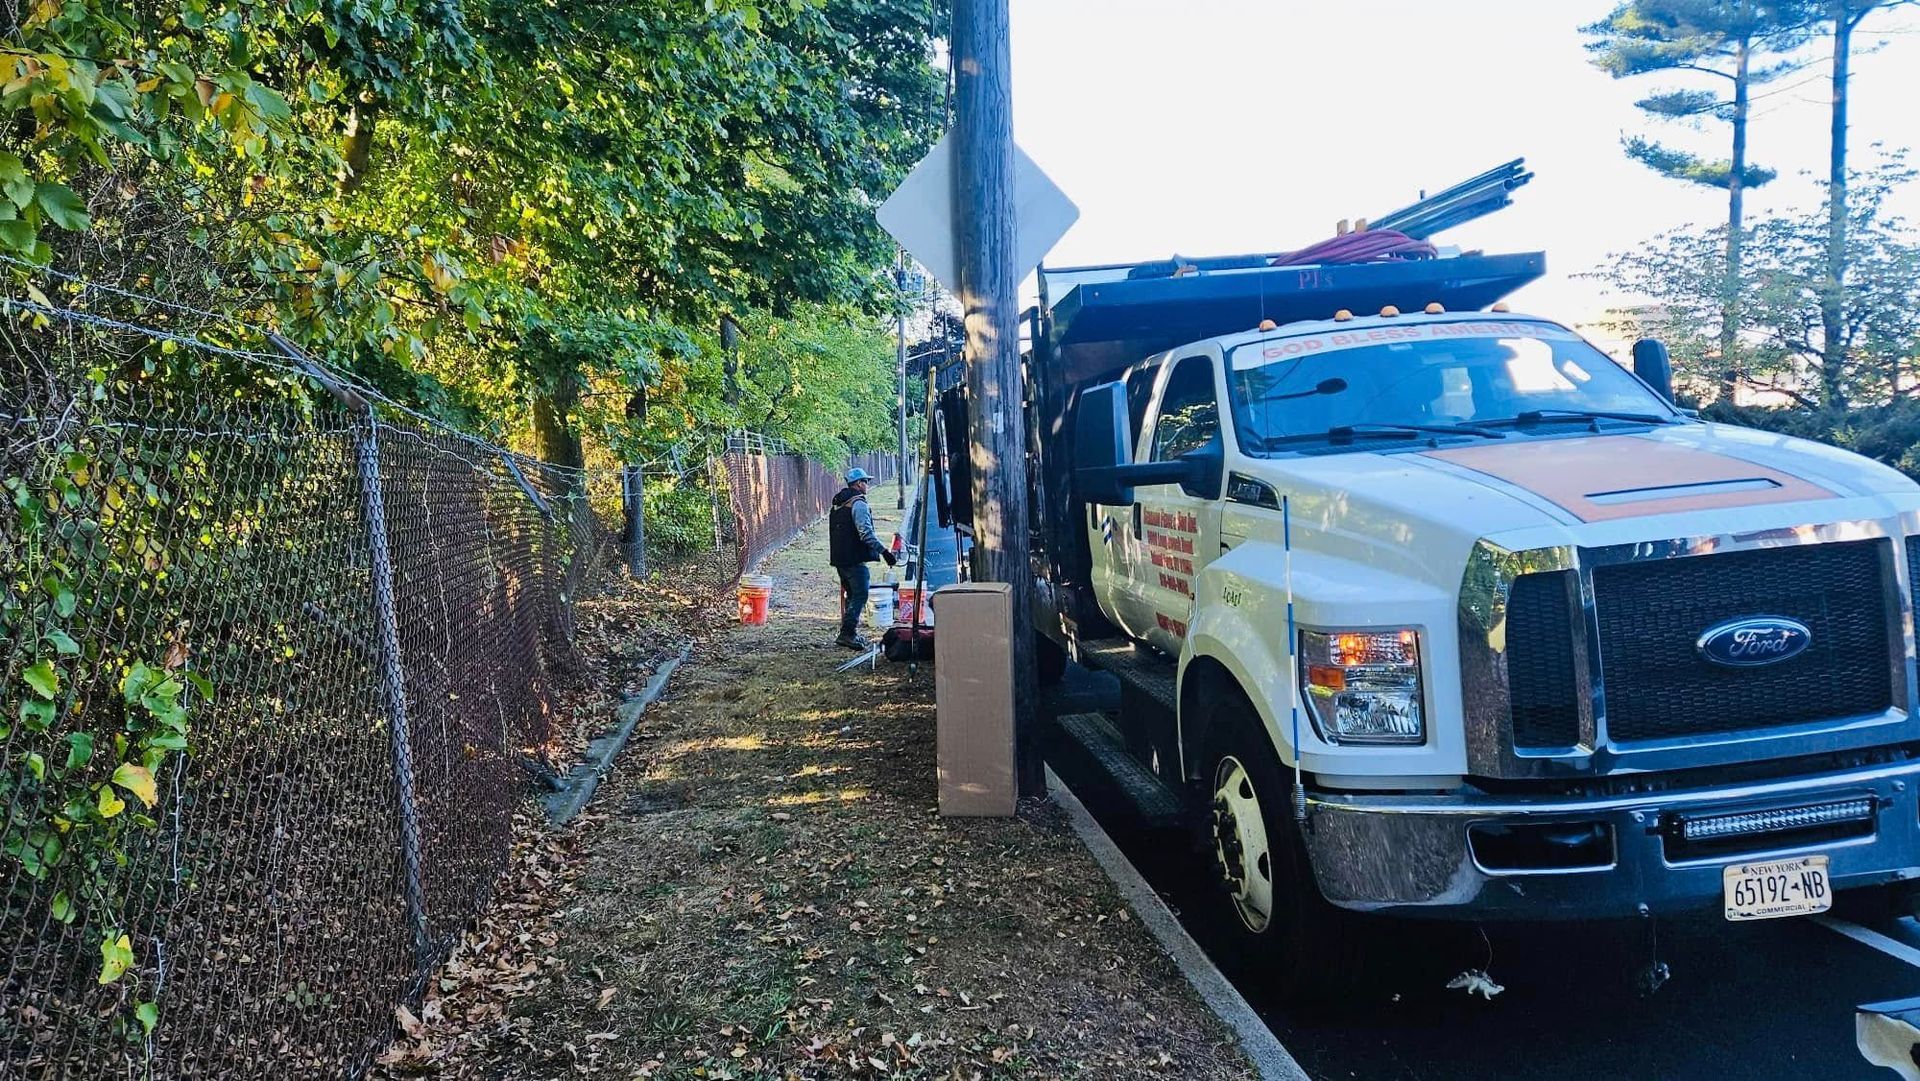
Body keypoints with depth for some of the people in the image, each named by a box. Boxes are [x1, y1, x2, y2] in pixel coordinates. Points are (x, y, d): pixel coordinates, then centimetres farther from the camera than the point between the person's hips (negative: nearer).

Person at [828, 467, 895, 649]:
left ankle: (850, 633, 21)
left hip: (839, 558, 10)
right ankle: (847, 633, -15)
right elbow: (866, 533, -23)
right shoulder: (858, 504, -13)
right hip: (855, 559, -10)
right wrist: (884, 551, -24)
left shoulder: (838, 504, 17)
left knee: (851, 595, 17)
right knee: (860, 595, -8)